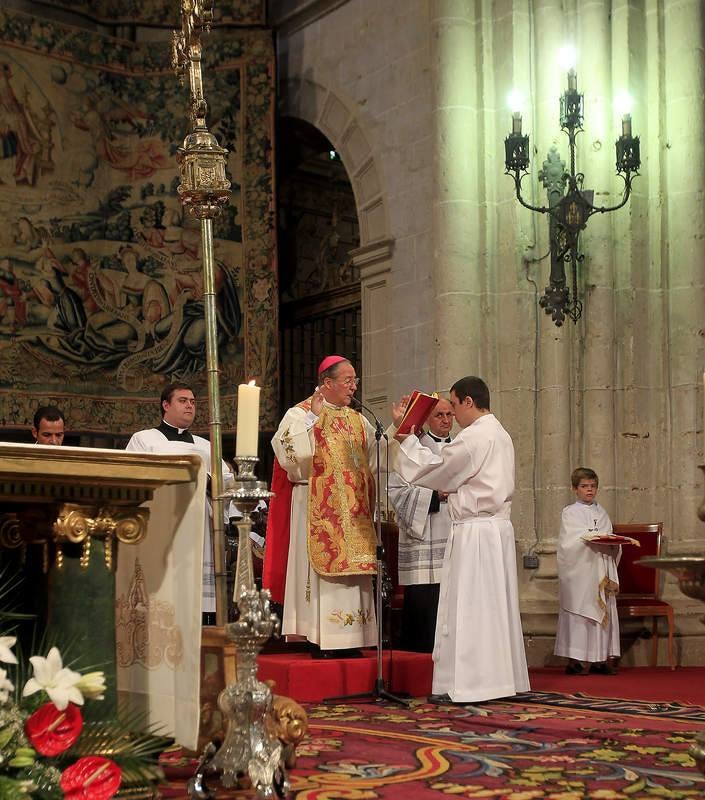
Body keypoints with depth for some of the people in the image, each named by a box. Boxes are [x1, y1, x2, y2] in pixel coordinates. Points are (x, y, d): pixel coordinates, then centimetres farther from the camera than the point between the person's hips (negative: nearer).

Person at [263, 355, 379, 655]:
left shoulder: (358, 421, 17)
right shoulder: (299, 415, -2)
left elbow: (375, 461, 17)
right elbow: (291, 456, -17)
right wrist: (313, 418, -17)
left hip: (353, 512, 6)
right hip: (316, 510, -6)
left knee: (350, 570, 3)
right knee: (320, 566, -9)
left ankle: (348, 639, 7)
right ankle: (320, 640, -6)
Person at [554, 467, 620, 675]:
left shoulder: (601, 513, 17)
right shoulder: (569, 513, 1)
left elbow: (610, 539, 14)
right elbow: (571, 543, -10)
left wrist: (613, 546, -7)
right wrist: (595, 544, -21)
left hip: (601, 570, 5)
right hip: (579, 570, -5)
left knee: (603, 609, 2)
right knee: (579, 611, -7)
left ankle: (601, 657, 7)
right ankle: (576, 658, -5)